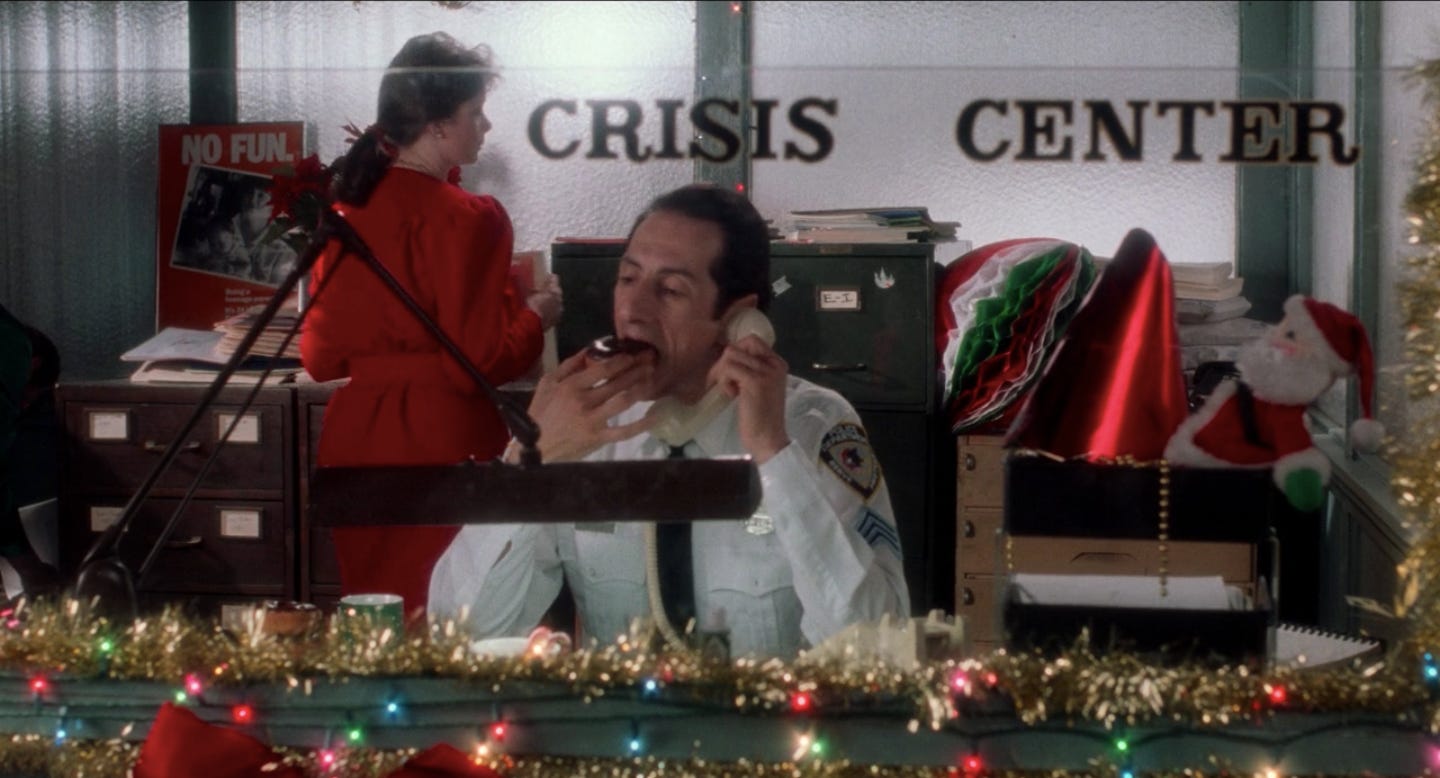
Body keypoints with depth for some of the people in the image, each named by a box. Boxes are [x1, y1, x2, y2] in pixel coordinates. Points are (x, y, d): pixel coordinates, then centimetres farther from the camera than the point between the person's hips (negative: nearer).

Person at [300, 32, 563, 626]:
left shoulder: (347, 207, 6)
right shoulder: (466, 218, -14)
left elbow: (321, 357, 10)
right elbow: (477, 362, -16)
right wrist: (536, 316, 2)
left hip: (355, 438, 7)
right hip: (444, 443, -7)